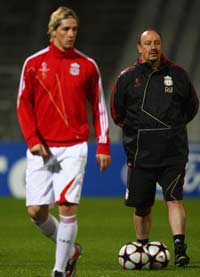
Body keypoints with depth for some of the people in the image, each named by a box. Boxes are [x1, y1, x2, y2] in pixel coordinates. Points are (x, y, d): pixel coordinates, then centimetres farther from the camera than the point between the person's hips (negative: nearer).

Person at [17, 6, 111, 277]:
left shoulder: (87, 65, 4)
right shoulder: (34, 63, 3)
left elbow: (99, 107, 9)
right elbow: (23, 104, 5)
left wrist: (103, 146, 4)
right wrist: (32, 139, -8)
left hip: (73, 148, -1)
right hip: (41, 148, 1)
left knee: (67, 207, -12)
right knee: (36, 211, -2)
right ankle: (69, 249, 24)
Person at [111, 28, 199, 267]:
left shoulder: (177, 74, 5)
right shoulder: (127, 78, 2)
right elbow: (117, 112, 14)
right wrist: (134, 130, 13)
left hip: (173, 151, -1)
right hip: (140, 153, 1)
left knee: (174, 199, -14)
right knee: (142, 206, 7)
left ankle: (179, 248, -21)